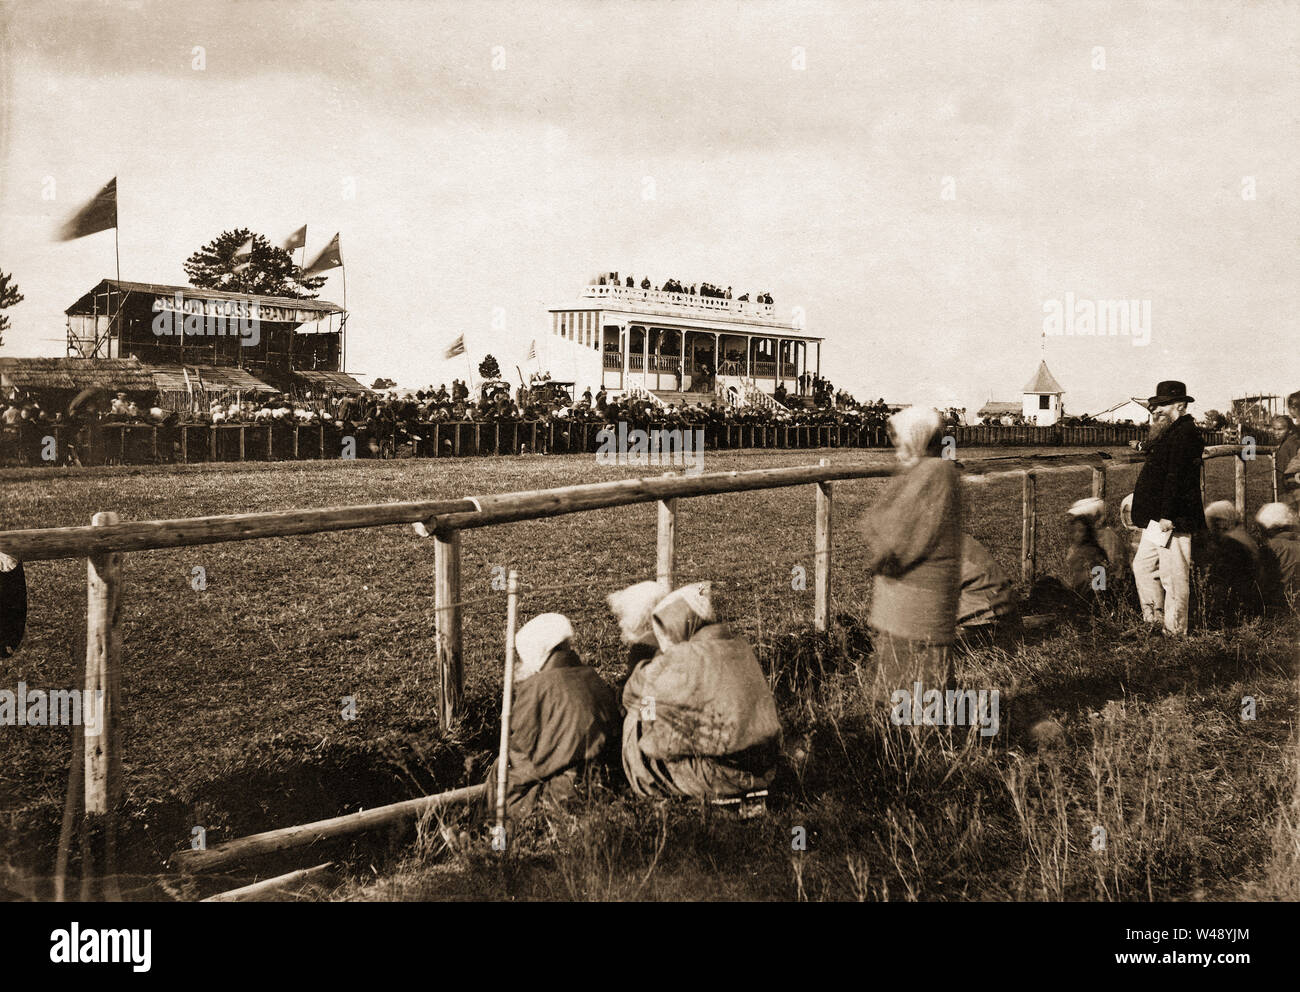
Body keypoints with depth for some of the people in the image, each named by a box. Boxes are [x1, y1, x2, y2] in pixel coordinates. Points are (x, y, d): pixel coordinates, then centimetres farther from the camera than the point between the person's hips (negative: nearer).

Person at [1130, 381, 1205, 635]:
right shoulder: (1169, 433, 18)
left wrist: (1167, 516, -26)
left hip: (1173, 520, -11)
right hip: (1157, 518, 11)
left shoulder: (1185, 433, -14)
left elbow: (1176, 477, -22)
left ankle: (1174, 632, 1)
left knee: (1173, 577, -5)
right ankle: (1153, 622, 23)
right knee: (1143, 566, 16)